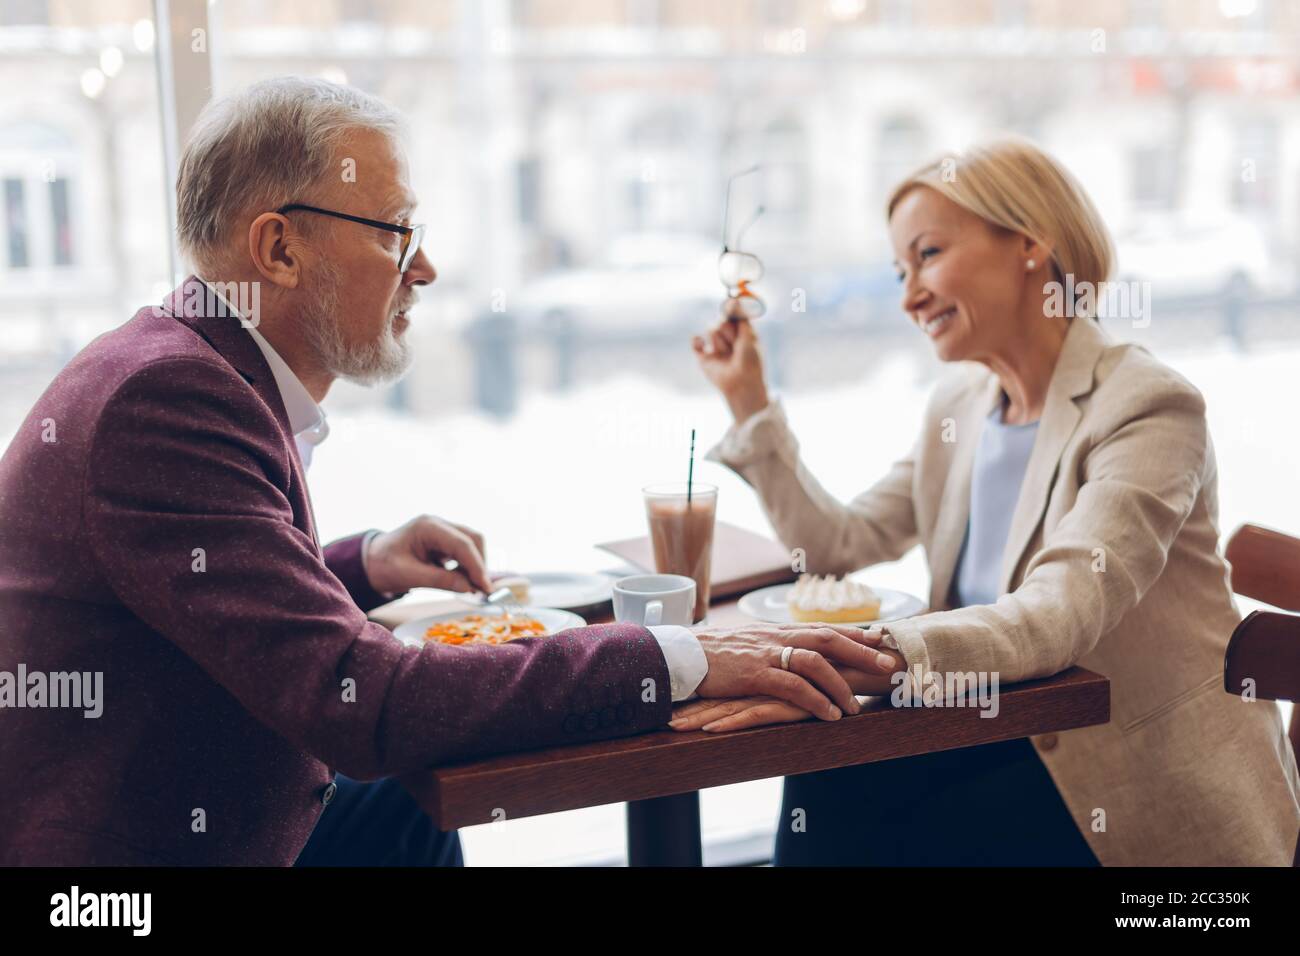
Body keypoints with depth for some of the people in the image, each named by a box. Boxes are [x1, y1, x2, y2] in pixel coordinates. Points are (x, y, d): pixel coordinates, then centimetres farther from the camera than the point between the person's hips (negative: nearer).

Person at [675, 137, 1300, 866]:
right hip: (1030, 735, 6)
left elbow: (1058, 615, -32)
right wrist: (748, 398, 3)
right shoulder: (961, 407, 6)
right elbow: (838, 545, 6)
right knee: (829, 792, -15)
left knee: (899, 837, -19)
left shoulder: (1147, 408, -19)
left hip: (1161, 778, -6)